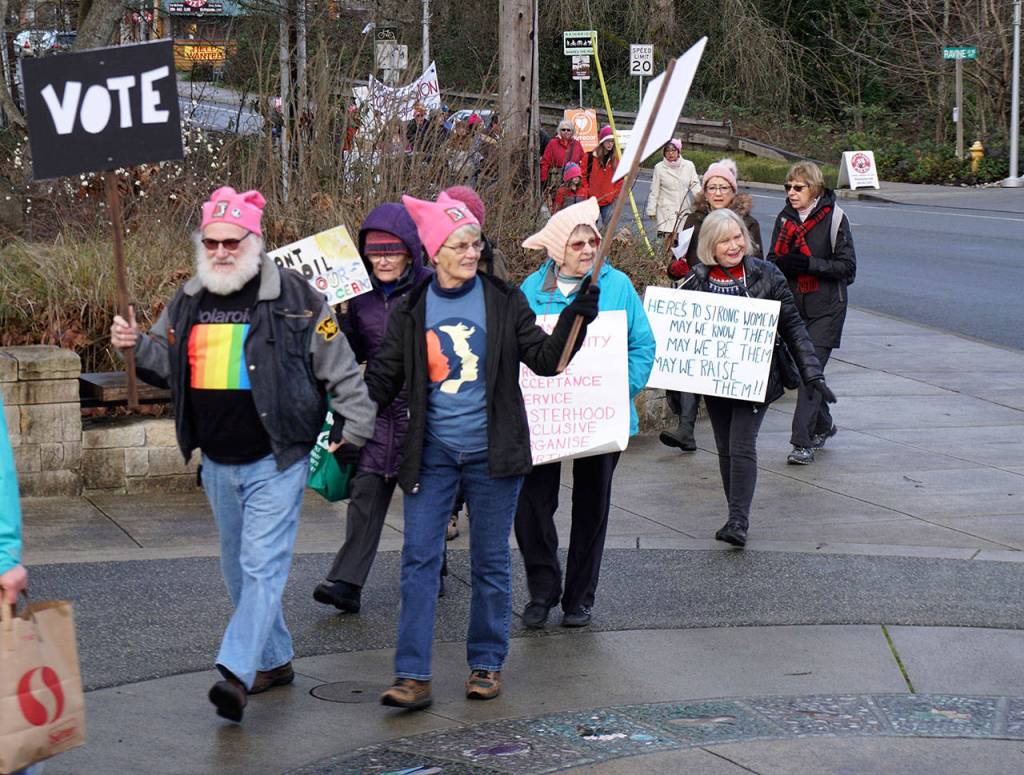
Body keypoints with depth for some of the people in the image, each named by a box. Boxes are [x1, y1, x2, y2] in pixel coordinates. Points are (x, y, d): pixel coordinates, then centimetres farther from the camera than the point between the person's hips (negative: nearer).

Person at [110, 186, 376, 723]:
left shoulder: (295, 298, -9)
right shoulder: (188, 301, 7)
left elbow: (339, 368, -4)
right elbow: (168, 365, 19)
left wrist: (354, 427, -4)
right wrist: (136, 346, -1)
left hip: (276, 462, -7)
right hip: (217, 463, 7)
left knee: (263, 565, -14)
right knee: (238, 568, 16)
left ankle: (236, 672, -21)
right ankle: (274, 661, 30)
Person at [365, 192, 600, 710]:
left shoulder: (503, 302, 1)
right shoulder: (411, 311, 4)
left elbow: (546, 359, -1)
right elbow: (383, 381, 7)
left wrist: (574, 319, -15)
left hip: (492, 451, -1)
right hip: (431, 453, 1)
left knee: (490, 561, 7)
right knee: (419, 560, -5)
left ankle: (486, 664, 20)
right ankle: (412, 676, -5)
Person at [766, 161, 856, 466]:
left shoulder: (834, 218, -8)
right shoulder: (785, 218, 7)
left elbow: (847, 266, -9)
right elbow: (773, 259, 12)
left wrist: (809, 263, -21)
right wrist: (781, 262, -12)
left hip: (826, 308, -5)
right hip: (793, 305, 5)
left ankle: (802, 442, -12)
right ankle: (823, 425, 33)